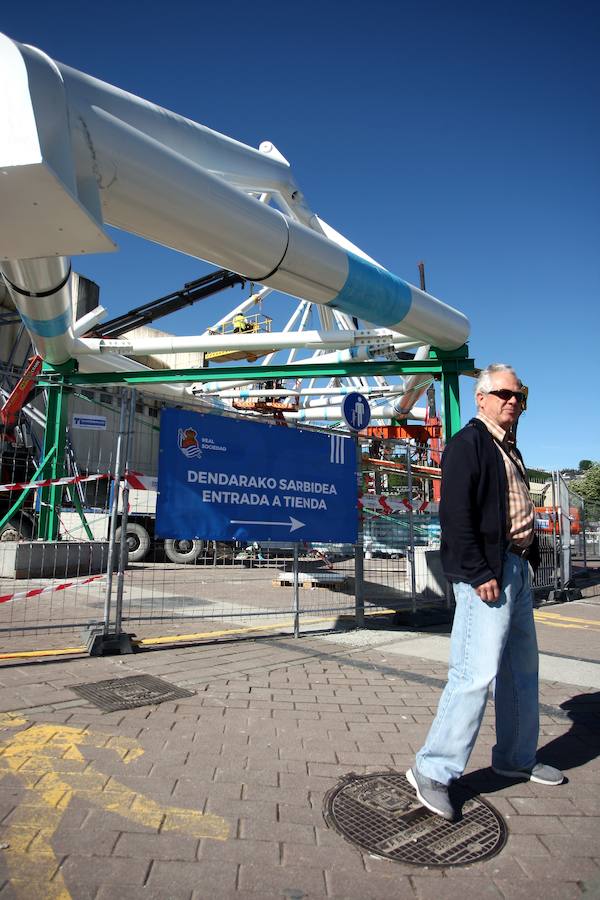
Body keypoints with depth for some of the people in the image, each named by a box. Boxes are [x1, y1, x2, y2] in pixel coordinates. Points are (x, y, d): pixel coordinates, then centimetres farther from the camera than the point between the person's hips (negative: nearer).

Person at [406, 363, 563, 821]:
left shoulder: (509, 449, 20)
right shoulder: (468, 443, -10)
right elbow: (456, 514, -19)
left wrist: (528, 560, 13)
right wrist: (478, 573, -22)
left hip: (517, 568, 10)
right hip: (488, 572, -10)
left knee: (523, 669, 18)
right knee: (477, 673, -11)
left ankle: (517, 758, 35)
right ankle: (433, 770, 1)